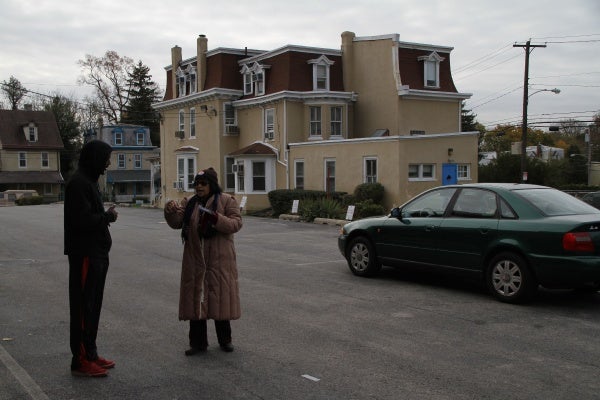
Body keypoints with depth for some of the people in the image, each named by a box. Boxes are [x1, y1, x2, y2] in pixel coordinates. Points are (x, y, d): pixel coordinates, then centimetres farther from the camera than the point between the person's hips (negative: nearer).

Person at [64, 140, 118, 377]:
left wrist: (106, 216, 1)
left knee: (93, 305, 15)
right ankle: (81, 360, 4)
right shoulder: (79, 183, -16)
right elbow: (82, 220, -24)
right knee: (83, 307, -3)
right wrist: (108, 217, -11)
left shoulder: (89, 181, 16)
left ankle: (90, 353, 24)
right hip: (85, 255, -10)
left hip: (96, 254, 10)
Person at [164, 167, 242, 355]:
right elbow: (176, 223, 1)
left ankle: (225, 340, 21)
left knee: (220, 297, 4)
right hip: (195, 259, 4)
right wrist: (171, 211, -20)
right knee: (195, 298, 5)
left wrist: (216, 218, -25)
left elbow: (236, 223, -10)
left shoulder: (227, 201, -2)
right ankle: (198, 342, 15)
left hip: (219, 259, -3)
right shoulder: (189, 203, 10)